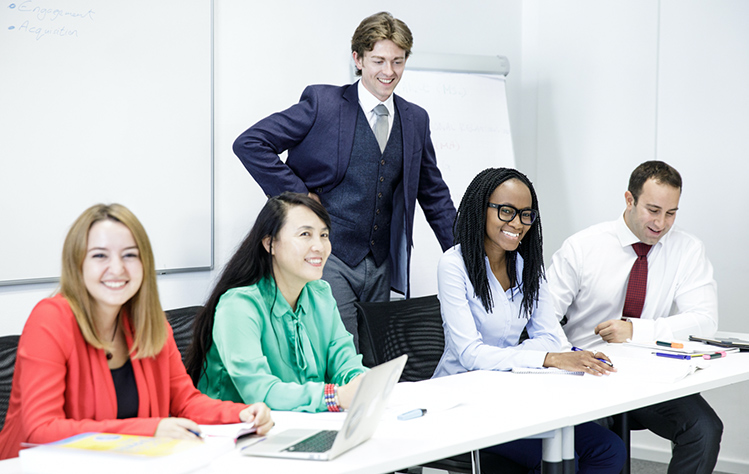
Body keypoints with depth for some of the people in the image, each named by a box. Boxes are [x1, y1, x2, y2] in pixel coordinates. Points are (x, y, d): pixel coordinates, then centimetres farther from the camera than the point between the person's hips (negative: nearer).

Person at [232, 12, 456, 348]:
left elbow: (434, 194, 22)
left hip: (381, 266, 5)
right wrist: (297, 195, -10)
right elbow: (249, 144, -7)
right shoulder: (322, 102, -3)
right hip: (329, 257, -5)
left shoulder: (415, 119, 13)